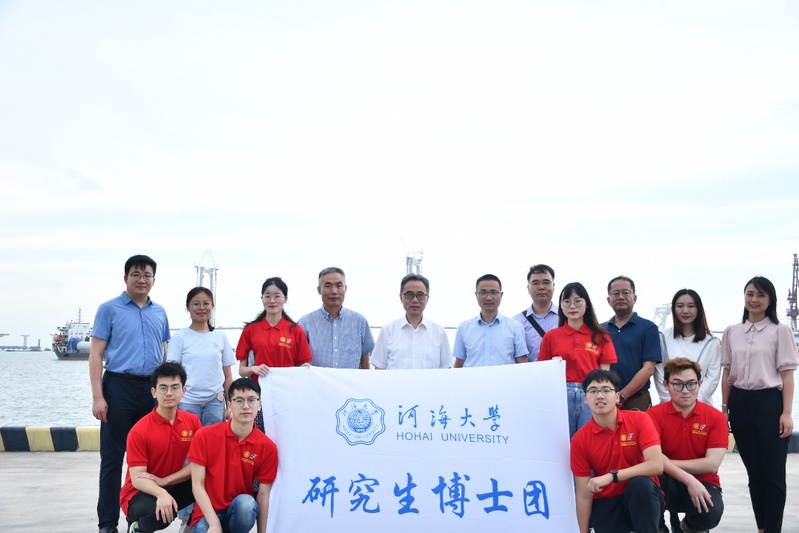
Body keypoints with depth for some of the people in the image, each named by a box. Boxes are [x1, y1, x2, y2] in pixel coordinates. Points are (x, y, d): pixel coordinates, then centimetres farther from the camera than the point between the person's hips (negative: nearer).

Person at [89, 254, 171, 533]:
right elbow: (96, 354, -3)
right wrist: (98, 397, -11)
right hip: (119, 387, -4)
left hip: (152, 390, 4)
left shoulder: (160, 313, 13)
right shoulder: (110, 309, 1)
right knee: (112, 458, 1)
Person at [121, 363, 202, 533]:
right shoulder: (139, 431, -16)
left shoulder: (193, 421, -4)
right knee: (159, 512, -37)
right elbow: (137, 478, -20)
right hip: (139, 494, -4)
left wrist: (164, 481, -19)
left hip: (172, 488, 4)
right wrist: (161, 493, -40)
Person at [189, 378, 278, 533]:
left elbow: (263, 494, -7)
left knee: (246, 502, -34)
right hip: (208, 514, -1)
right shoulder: (204, 436, -10)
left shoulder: (267, 447, -8)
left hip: (241, 510, 2)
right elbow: (197, 484, -11)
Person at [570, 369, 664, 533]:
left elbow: (656, 465, -22)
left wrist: (612, 476, -29)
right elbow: (583, 495, -7)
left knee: (641, 483, -34)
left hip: (643, 497, 0)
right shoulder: (579, 440, -9)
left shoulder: (639, 419, -10)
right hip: (606, 503, 1)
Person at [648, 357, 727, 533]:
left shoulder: (716, 417, -5)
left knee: (711, 513, -32)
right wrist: (688, 479, -30)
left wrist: (668, 463, -18)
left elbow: (712, 464, -13)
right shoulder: (654, 414, -9)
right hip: (666, 484, -1)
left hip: (702, 484, 1)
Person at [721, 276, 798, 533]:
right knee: (754, 472, 10)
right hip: (741, 404, 4)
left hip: (769, 403, -4)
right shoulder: (731, 332, 11)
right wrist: (724, 407, 9)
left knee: (773, 473, -3)